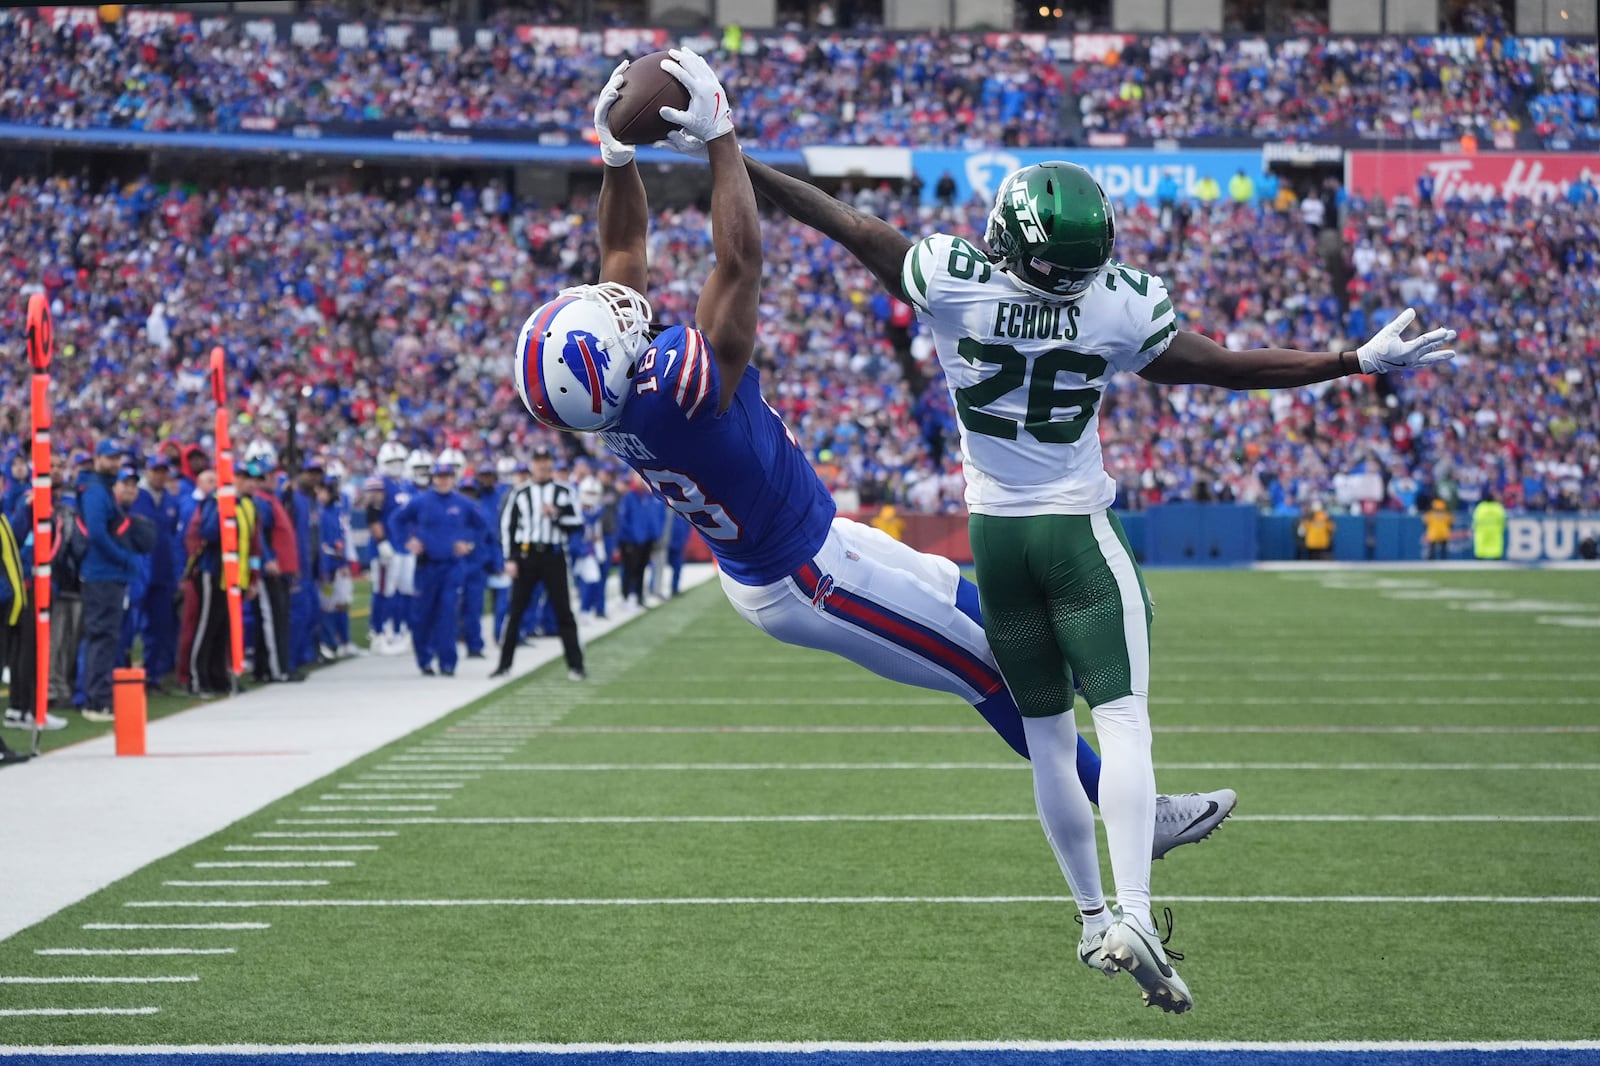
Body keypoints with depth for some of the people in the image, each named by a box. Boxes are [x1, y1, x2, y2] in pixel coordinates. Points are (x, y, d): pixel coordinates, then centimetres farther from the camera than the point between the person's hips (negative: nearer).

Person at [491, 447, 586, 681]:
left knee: (564, 611, 0)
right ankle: (504, 664, 10)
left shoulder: (565, 492, 5)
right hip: (525, 555, 0)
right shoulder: (520, 492, 5)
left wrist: (556, 515, -15)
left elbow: (577, 523, 2)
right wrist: (509, 559, -3)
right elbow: (506, 525, 4)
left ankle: (575, 665, 4)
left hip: (553, 556, 0)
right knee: (515, 611, 2)